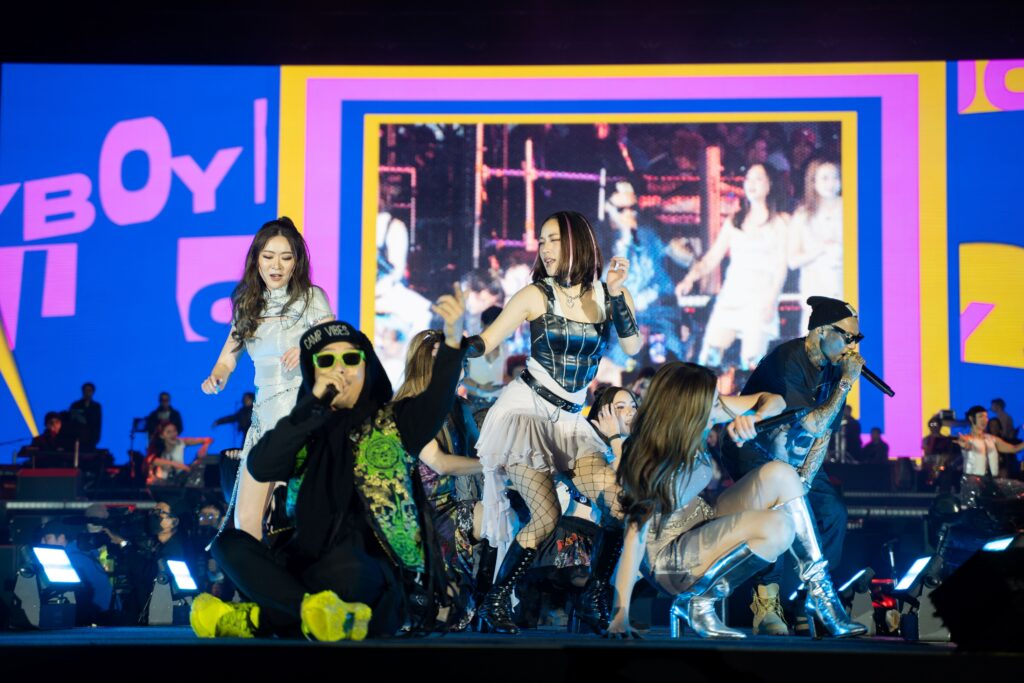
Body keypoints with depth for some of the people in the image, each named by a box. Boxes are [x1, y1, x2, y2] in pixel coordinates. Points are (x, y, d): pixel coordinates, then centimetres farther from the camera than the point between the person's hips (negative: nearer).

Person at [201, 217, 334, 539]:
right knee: (245, 519, 2)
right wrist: (216, 377, -8)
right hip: (265, 415, 5)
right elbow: (227, 358, 14)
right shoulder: (247, 304, 13)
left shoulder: (311, 298, 0)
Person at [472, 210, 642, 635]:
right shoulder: (536, 295, -3)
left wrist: (617, 294, -16)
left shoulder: (608, 295, 5)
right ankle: (494, 604, 0)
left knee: (619, 505, -15)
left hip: (570, 420, 4)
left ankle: (594, 600, 3)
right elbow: (483, 345, -6)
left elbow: (631, 347, -8)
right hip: (526, 409, -4)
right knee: (546, 517, -18)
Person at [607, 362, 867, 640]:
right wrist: (620, 615, -34)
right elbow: (636, 534, -32)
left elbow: (773, 400, -2)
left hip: (704, 525, 8)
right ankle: (696, 601, -12)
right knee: (778, 525, -28)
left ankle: (820, 593, -4)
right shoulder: (651, 462, -29)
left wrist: (755, 416, -26)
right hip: (670, 558, -8)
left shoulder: (697, 417, -9)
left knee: (779, 474, -11)